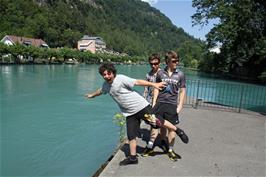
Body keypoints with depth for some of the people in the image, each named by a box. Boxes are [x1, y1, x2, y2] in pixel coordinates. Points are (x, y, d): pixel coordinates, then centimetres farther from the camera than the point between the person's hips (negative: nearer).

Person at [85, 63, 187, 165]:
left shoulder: (121, 78, -14)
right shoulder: (106, 85, 7)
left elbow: (137, 82, -21)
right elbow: (101, 91, 30)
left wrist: (153, 84, -29)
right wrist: (92, 95, 48)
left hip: (141, 106, -6)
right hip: (129, 113, 6)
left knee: (156, 123, -7)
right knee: (131, 135, 9)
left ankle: (177, 130, 16)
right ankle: (133, 157, 25)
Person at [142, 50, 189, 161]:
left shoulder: (180, 75, -1)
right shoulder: (160, 73, 1)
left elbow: (182, 91, 2)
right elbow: (156, 89, 8)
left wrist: (180, 106, -3)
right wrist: (154, 103, 5)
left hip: (172, 104, 0)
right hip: (160, 103, 1)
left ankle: (170, 150, 26)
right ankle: (150, 146, 27)